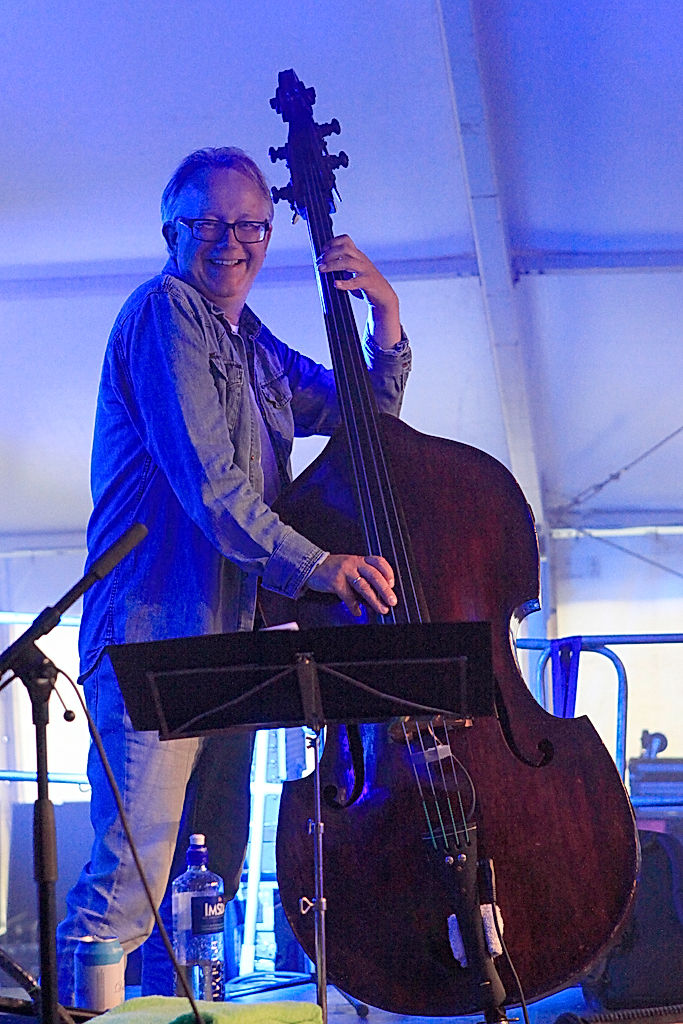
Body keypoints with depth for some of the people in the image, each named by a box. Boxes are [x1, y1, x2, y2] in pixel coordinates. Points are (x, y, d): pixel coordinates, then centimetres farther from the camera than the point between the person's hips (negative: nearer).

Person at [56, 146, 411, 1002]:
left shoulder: (254, 346, 20)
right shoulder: (163, 312, -5)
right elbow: (205, 480, -17)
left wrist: (386, 317, 11)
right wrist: (315, 563, -27)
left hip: (229, 638, 9)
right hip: (154, 637, -9)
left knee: (212, 886, 12)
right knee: (129, 885, -14)